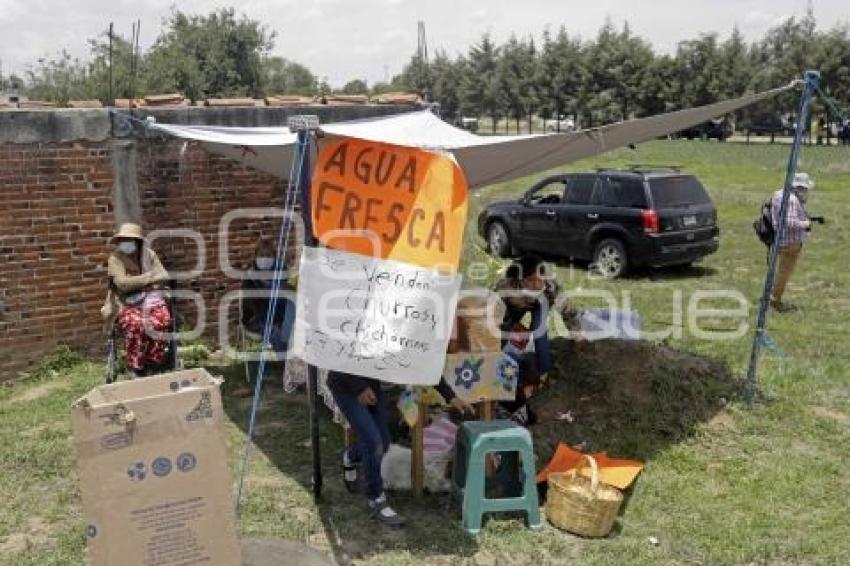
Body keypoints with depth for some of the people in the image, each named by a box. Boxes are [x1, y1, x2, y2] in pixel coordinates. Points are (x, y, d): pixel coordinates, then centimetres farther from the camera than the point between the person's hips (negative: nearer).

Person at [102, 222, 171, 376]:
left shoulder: (149, 254, 7)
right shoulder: (115, 258, -3)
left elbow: (164, 276, 0)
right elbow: (122, 283, -16)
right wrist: (148, 277, -13)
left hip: (150, 300, 3)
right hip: (125, 304, -2)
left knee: (162, 320, -31)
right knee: (136, 324, -35)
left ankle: (152, 364, -12)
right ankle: (137, 368, -15)